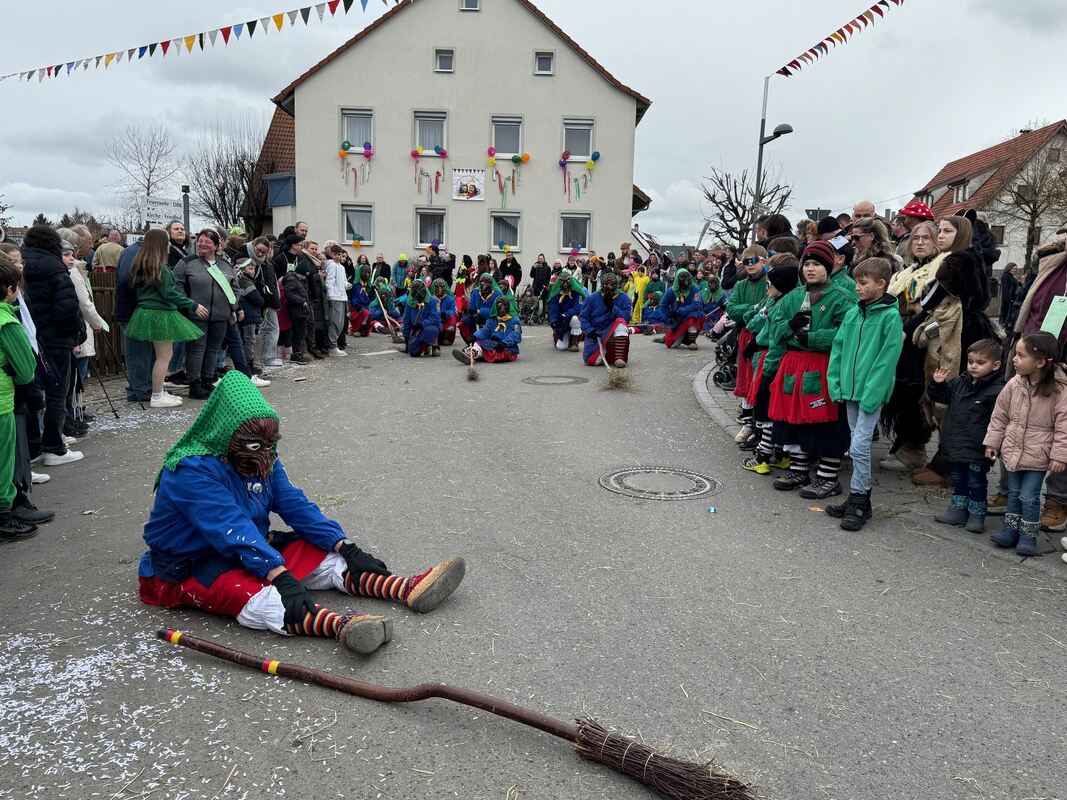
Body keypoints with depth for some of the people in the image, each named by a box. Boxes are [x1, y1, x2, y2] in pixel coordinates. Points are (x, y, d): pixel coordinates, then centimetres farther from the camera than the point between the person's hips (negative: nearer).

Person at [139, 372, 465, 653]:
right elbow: (233, 529, -34)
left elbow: (294, 505, -4)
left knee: (324, 559, -9)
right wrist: (281, 576, -42)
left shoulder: (261, 458, -1)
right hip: (187, 567, -8)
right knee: (254, 595, -37)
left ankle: (411, 589, -23)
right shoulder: (191, 470, -25)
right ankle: (341, 625, -63)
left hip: (249, 549, 8)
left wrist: (346, 548, -13)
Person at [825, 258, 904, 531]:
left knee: (859, 446, -9)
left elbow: (888, 358, -15)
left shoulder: (890, 316, -10)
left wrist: (871, 393, -19)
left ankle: (859, 502, 3)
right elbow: (838, 349, 12)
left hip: (872, 393, -6)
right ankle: (858, 498, 23)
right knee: (858, 445, 14)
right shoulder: (852, 314, 9)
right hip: (851, 391, 7)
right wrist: (835, 384, 4)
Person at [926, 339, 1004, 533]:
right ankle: (958, 510, 31)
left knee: (976, 481, 7)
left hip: (977, 449, -7)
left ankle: (977, 515, 21)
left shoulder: (997, 391, -17)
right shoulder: (959, 383, 4)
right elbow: (940, 397, 16)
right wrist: (937, 384, -3)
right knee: (958, 479, 19)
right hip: (957, 445, 7)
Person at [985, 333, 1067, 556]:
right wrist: (993, 442, 6)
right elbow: (1000, 415, 5)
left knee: (1029, 497, 0)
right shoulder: (1014, 384, -5)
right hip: (1012, 450, 4)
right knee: (1014, 493, 16)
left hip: (1038, 456, -4)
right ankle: (1011, 530, 28)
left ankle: (1028, 536, 16)